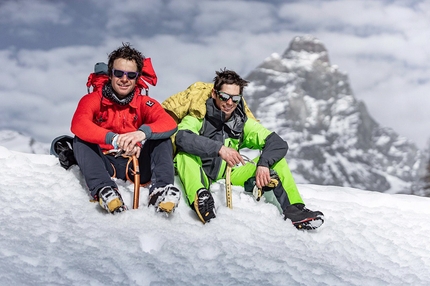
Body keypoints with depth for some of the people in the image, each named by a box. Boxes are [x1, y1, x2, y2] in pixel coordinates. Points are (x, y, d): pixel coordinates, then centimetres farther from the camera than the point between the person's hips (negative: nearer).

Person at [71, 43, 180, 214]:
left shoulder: (144, 103, 0)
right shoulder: (93, 99, -5)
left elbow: (170, 124, -19)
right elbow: (78, 124, -26)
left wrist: (143, 132, -42)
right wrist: (114, 139, -44)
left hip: (134, 164, 1)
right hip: (104, 165, -1)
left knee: (162, 137, -16)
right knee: (80, 140, -23)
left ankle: (160, 189, -37)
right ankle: (103, 188, -44)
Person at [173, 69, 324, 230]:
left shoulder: (242, 123, 4)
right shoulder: (199, 117, -10)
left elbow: (278, 143, -5)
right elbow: (181, 137, -33)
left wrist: (263, 163, -25)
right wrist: (219, 148, -42)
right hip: (200, 178, -4)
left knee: (275, 157, -4)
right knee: (185, 152, -32)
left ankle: (293, 209, -18)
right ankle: (200, 197, -54)